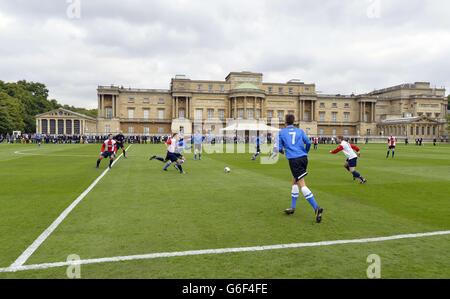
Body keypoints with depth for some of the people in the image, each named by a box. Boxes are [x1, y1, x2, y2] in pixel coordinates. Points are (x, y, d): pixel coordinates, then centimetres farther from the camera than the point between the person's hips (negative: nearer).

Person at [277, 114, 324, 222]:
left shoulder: (282, 132, 8)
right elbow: (308, 142, 3)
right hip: (303, 158, 5)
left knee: (302, 184, -8)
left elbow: (280, 149, 6)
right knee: (294, 181, 19)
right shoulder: (300, 131, 14)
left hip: (293, 160, -4)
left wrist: (283, 151, 29)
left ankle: (316, 208, -20)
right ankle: (292, 207, 23)